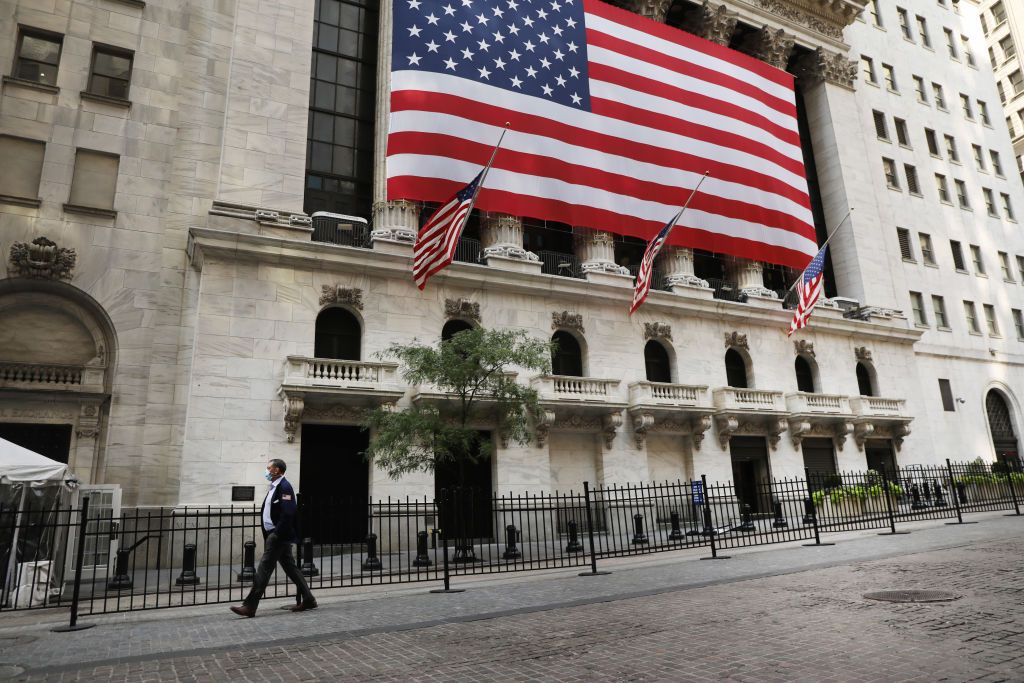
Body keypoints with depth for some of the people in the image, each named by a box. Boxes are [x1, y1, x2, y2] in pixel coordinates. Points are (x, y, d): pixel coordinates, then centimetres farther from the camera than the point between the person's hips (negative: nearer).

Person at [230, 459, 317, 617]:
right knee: (290, 567, 12)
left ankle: (250, 606, 0)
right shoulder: (274, 487, 16)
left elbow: (288, 513, -23)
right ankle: (307, 600, 18)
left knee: (264, 568, -6)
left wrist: (277, 534, -22)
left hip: (279, 535, -10)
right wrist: (268, 535, 14)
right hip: (274, 534, 10)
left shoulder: (285, 487, -15)